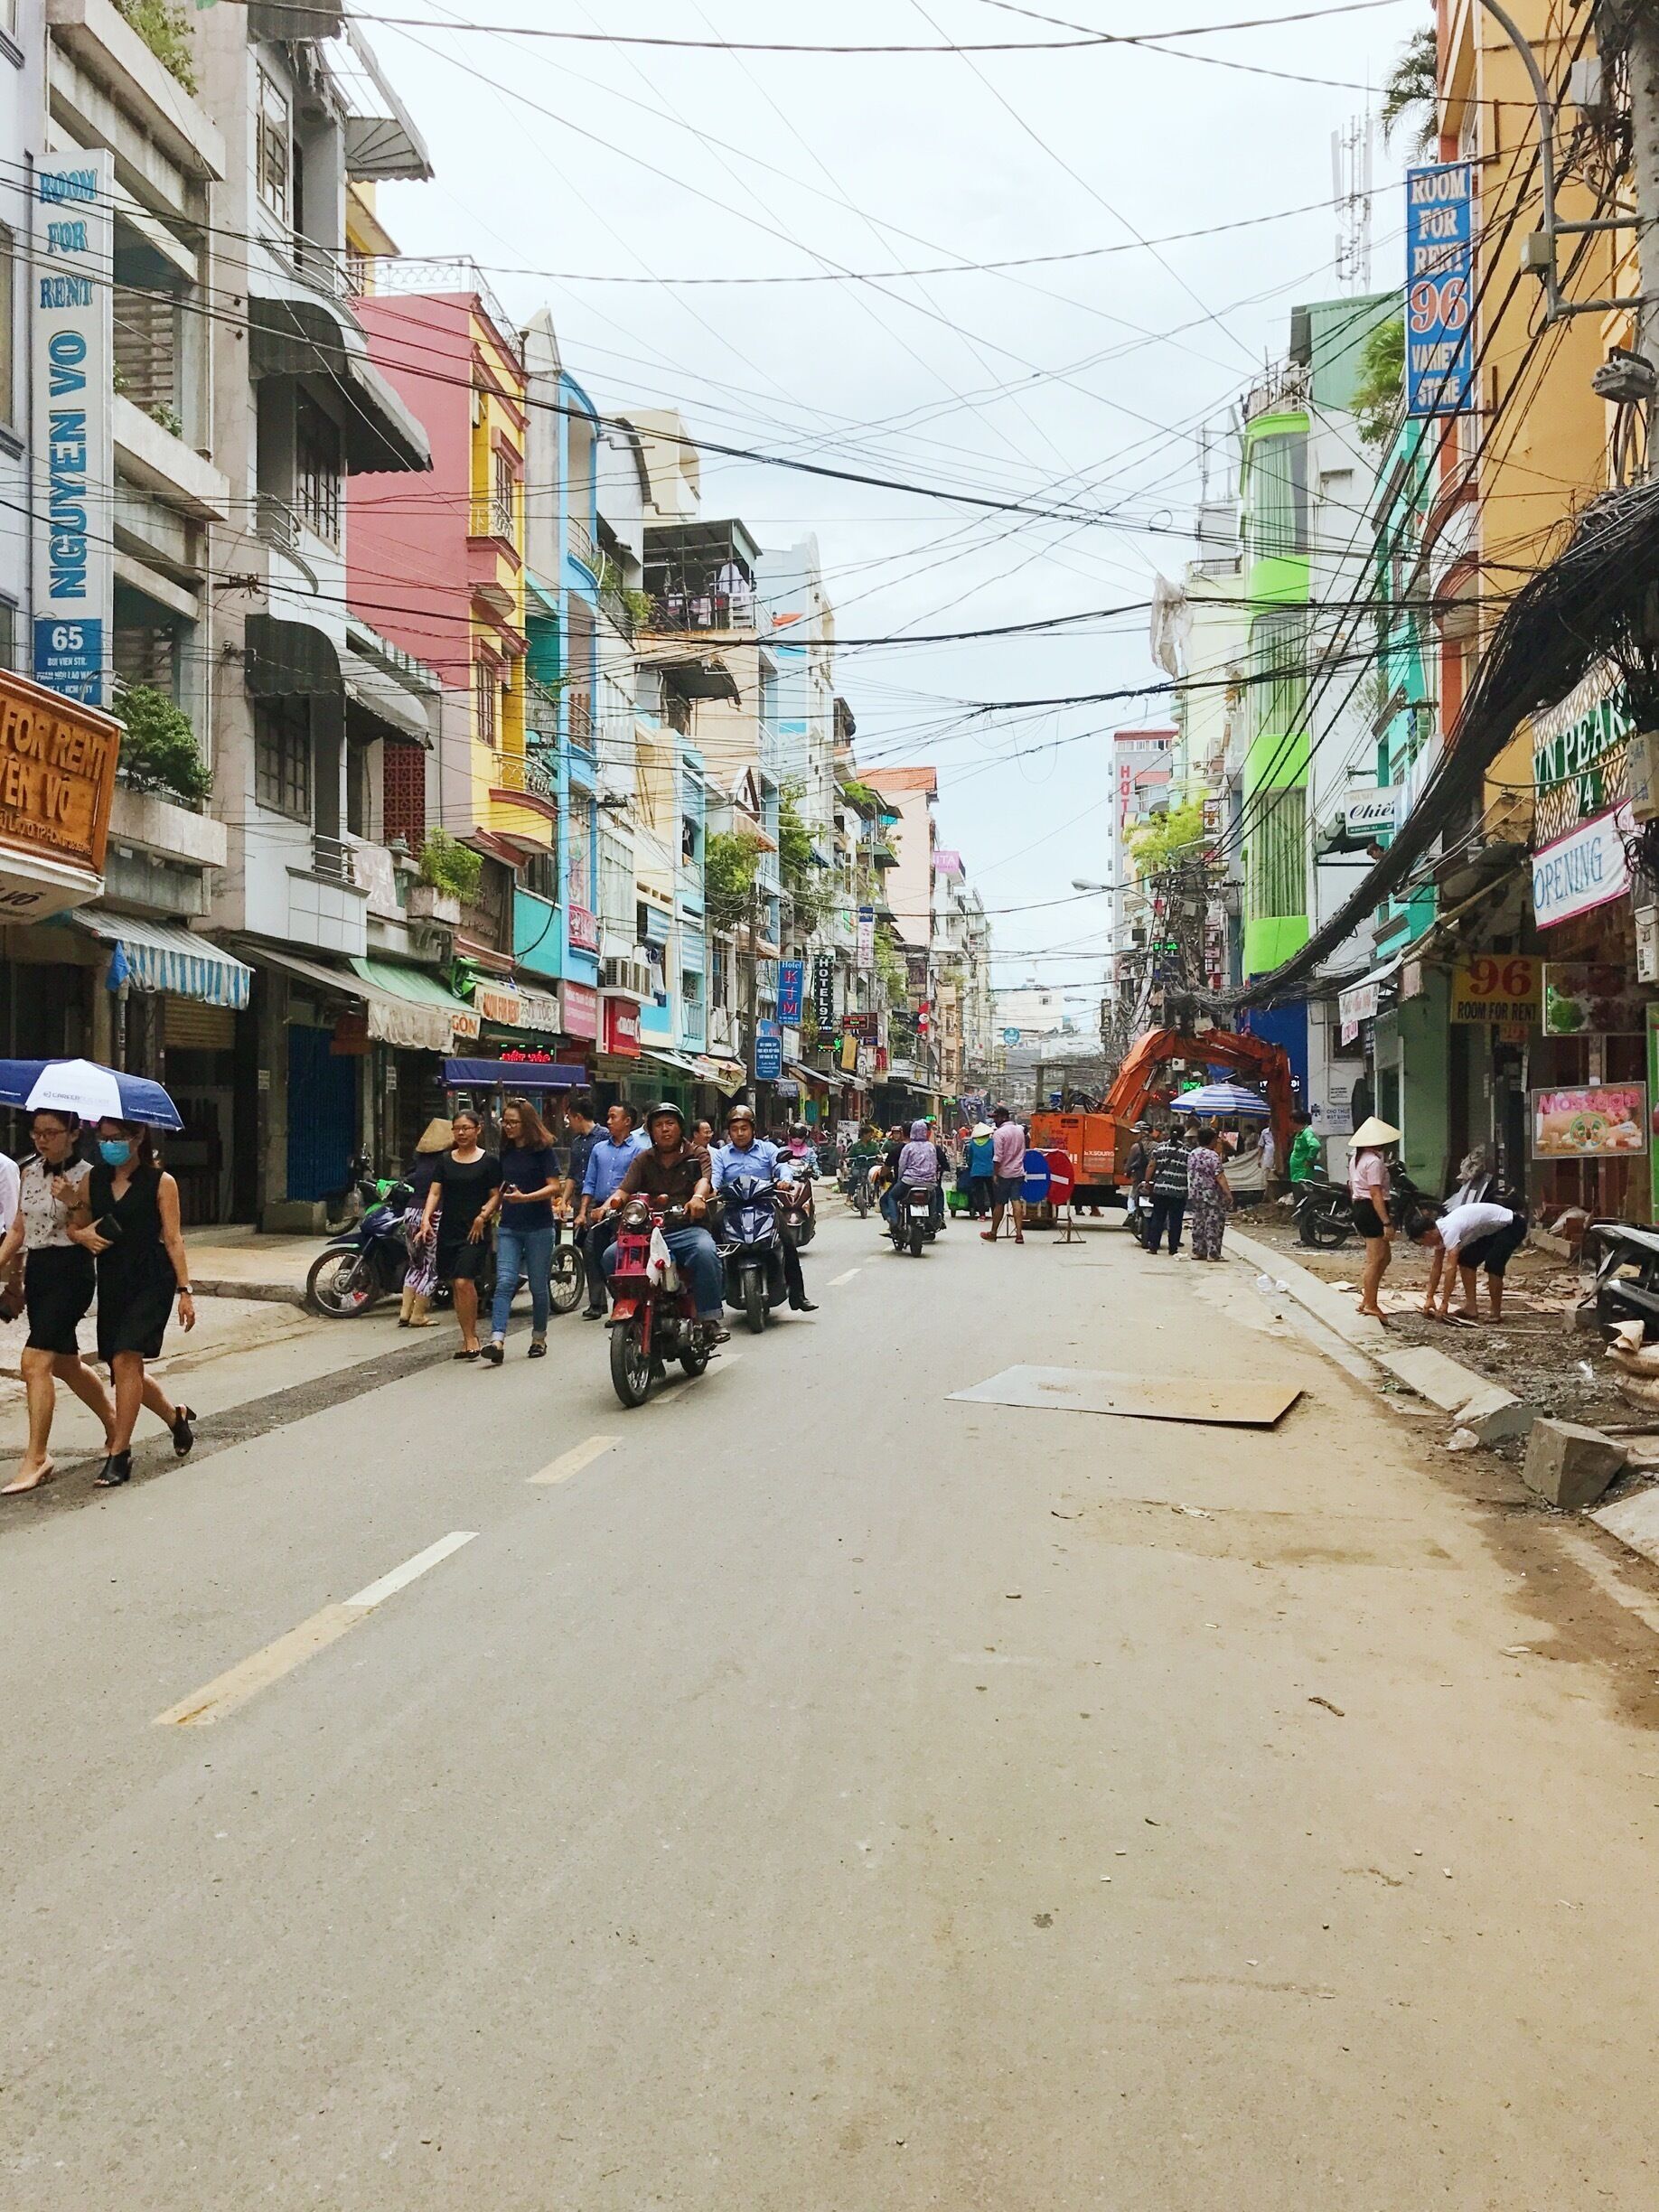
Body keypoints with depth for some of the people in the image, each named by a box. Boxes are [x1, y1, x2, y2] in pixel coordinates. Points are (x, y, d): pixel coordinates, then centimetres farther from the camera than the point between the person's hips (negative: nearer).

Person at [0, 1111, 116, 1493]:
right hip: (36, 1271, 8)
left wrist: (73, 1203, -26)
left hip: (71, 1271, -8)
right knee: (64, 1362, 15)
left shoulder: (85, 1177, -9)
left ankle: (37, 1458, -9)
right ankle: (115, 1424, 34)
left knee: (36, 1361, -14)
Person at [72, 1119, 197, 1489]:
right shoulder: (93, 1180, 10)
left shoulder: (160, 1182, -3)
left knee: (126, 1359, -16)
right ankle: (176, 1416, 34)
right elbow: (76, 1226, 19)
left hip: (151, 1280, -6)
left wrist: (185, 1290, -8)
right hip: (111, 1280, 6)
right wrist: (83, 1235, -6)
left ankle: (118, 1455, -11)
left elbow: (173, 1238, -4)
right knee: (121, 1365, 9)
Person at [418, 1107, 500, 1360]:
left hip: (475, 1232, -5)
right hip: (448, 1230, 5)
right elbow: (435, 1192, 6)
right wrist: (426, 1218, -9)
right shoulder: (446, 1160, 11)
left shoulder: (489, 1161, 0)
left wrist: (482, 1217, -14)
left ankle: (471, 1337, -5)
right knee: (455, 1286, 8)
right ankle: (468, 1338, 18)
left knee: (464, 1282, -17)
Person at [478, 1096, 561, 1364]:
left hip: (539, 1228, -4)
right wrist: (485, 1214, 7)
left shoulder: (543, 1150, -4)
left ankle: (539, 1339, 21)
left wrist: (525, 1198, -24)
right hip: (509, 1228, 4)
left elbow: (554, 1187, -11)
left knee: (539, 1286, 5)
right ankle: (497, 1341, -19)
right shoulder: (505, 1152, 13)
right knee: (504, 1282, -10)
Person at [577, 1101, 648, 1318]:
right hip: (598, 1210, 5)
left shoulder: (638, 1149, 0)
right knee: (593, 1254, 0)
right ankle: (596, 1304, 7)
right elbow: (590, 1183, 17)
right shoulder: (598, 1148, 18)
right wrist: (582, 1212, 7)